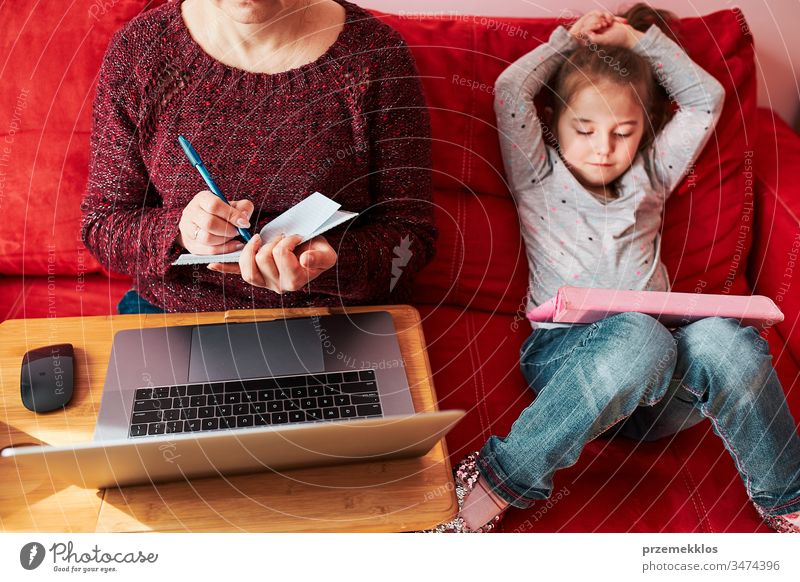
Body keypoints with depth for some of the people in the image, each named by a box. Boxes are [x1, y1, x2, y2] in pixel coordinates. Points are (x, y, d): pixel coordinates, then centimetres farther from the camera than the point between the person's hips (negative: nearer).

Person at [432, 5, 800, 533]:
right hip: (562, 351, -3)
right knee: (639, 335, -39)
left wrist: (638, 38, 23)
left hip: (655, 371, 4)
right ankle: (498, 484, -32)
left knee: (721, 338, -32)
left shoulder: (649, 177, 26)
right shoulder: (540, 178, 16)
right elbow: (509, 90, 4)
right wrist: (570, 39, 17)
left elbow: (707, 97, 25)